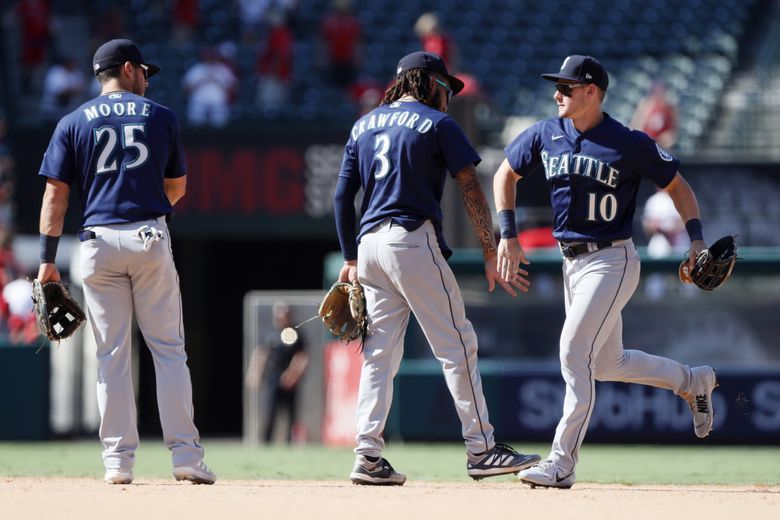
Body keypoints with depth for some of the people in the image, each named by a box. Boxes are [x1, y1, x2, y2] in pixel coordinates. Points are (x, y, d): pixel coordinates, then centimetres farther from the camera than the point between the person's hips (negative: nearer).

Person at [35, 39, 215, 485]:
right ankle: (186, 455, -4)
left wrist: (48, 260, 1)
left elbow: (56, 194, 1)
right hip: (150, 239, -1)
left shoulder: (73, 123, 8)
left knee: (112, 354, 4)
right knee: (169, 348, 2)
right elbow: (177, 187, 15)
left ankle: (119, 460, 1)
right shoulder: (160, 117, 8)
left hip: (99, 243, 1)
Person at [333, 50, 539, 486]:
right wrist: (491, 254, -4)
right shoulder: (437, 123, 1)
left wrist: (351, 259, 19)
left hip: (370, 243, 6)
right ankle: (482, 449, -5)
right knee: (457, 345, -3)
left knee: (380, 355, 6)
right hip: (413, 241, -6)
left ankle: (369, 455, -2)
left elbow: (343, 196, 16)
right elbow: (471, 189, -4)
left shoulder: (364, 126, 18)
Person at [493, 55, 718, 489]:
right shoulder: (546, 135, 2)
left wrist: (697, 241, -13)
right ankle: (693, 381, 38)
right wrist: (508, 237, 6)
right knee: (609, 364, 15)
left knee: (575, 354, -16)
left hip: (612, 262, -7)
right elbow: (506, 175, 15)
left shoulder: (631, 144, -12)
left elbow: (678, 185, -3)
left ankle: (562, 464, -15)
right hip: (573, 263, 7)